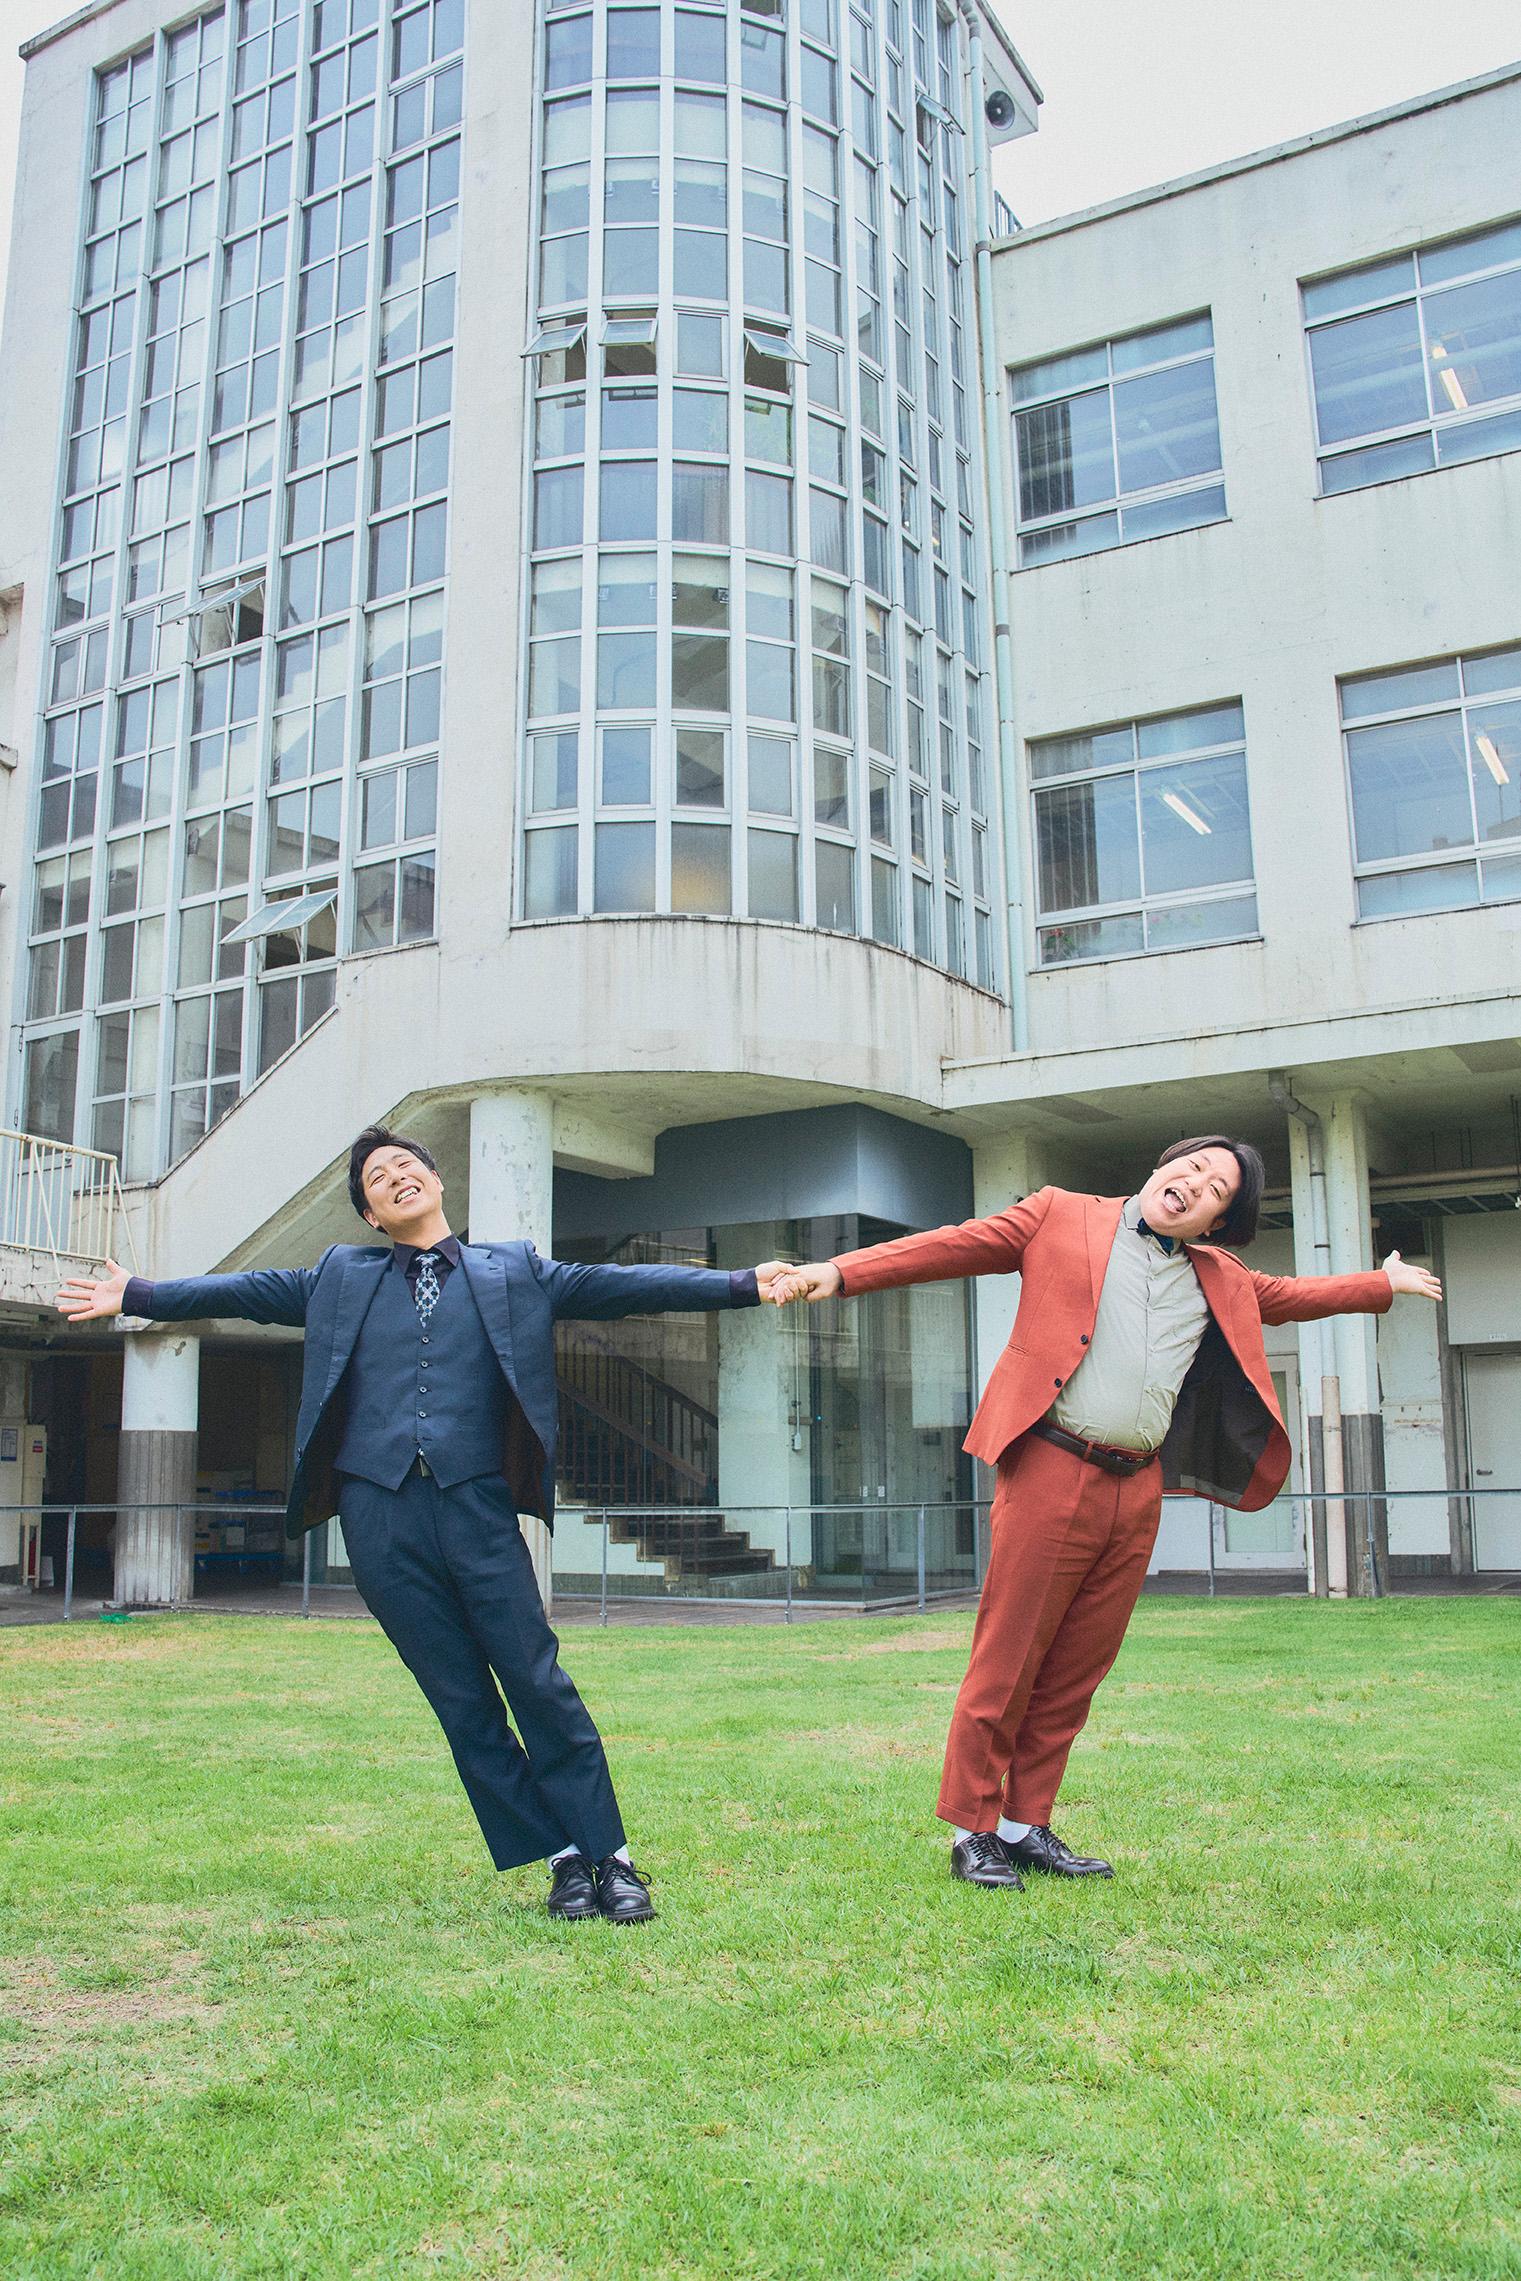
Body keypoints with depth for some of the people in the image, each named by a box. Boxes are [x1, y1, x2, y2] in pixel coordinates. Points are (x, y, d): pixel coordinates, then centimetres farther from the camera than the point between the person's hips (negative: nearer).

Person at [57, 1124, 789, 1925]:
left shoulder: (514, 1270, 12)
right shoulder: (341, 1275, 18)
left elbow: (623, 1286, 6)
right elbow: (247, 1290, 23)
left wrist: (746, 1284, -1)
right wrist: (136, 1296, 20)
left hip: (477, 1506, -2)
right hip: (379, 1511, 2)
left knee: (537, 1683, -5)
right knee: (461, 1702, 3)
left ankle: (610, 1858, 7)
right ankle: (562, 1861, 12)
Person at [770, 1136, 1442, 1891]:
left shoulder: (1220, 1281, 21)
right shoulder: (1060, 1217, 5)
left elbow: (1286, 1293, 38)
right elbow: (953, 1245, -1)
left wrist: (1383, 1283, 41)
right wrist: (840, 1272, -10)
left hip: (1136, 1492, 6)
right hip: (1052, 1473, -5)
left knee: (1075, 1672, 10)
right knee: (1006, 1663, -1)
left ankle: (1026, 1826, 22)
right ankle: (972, 1829, 12)